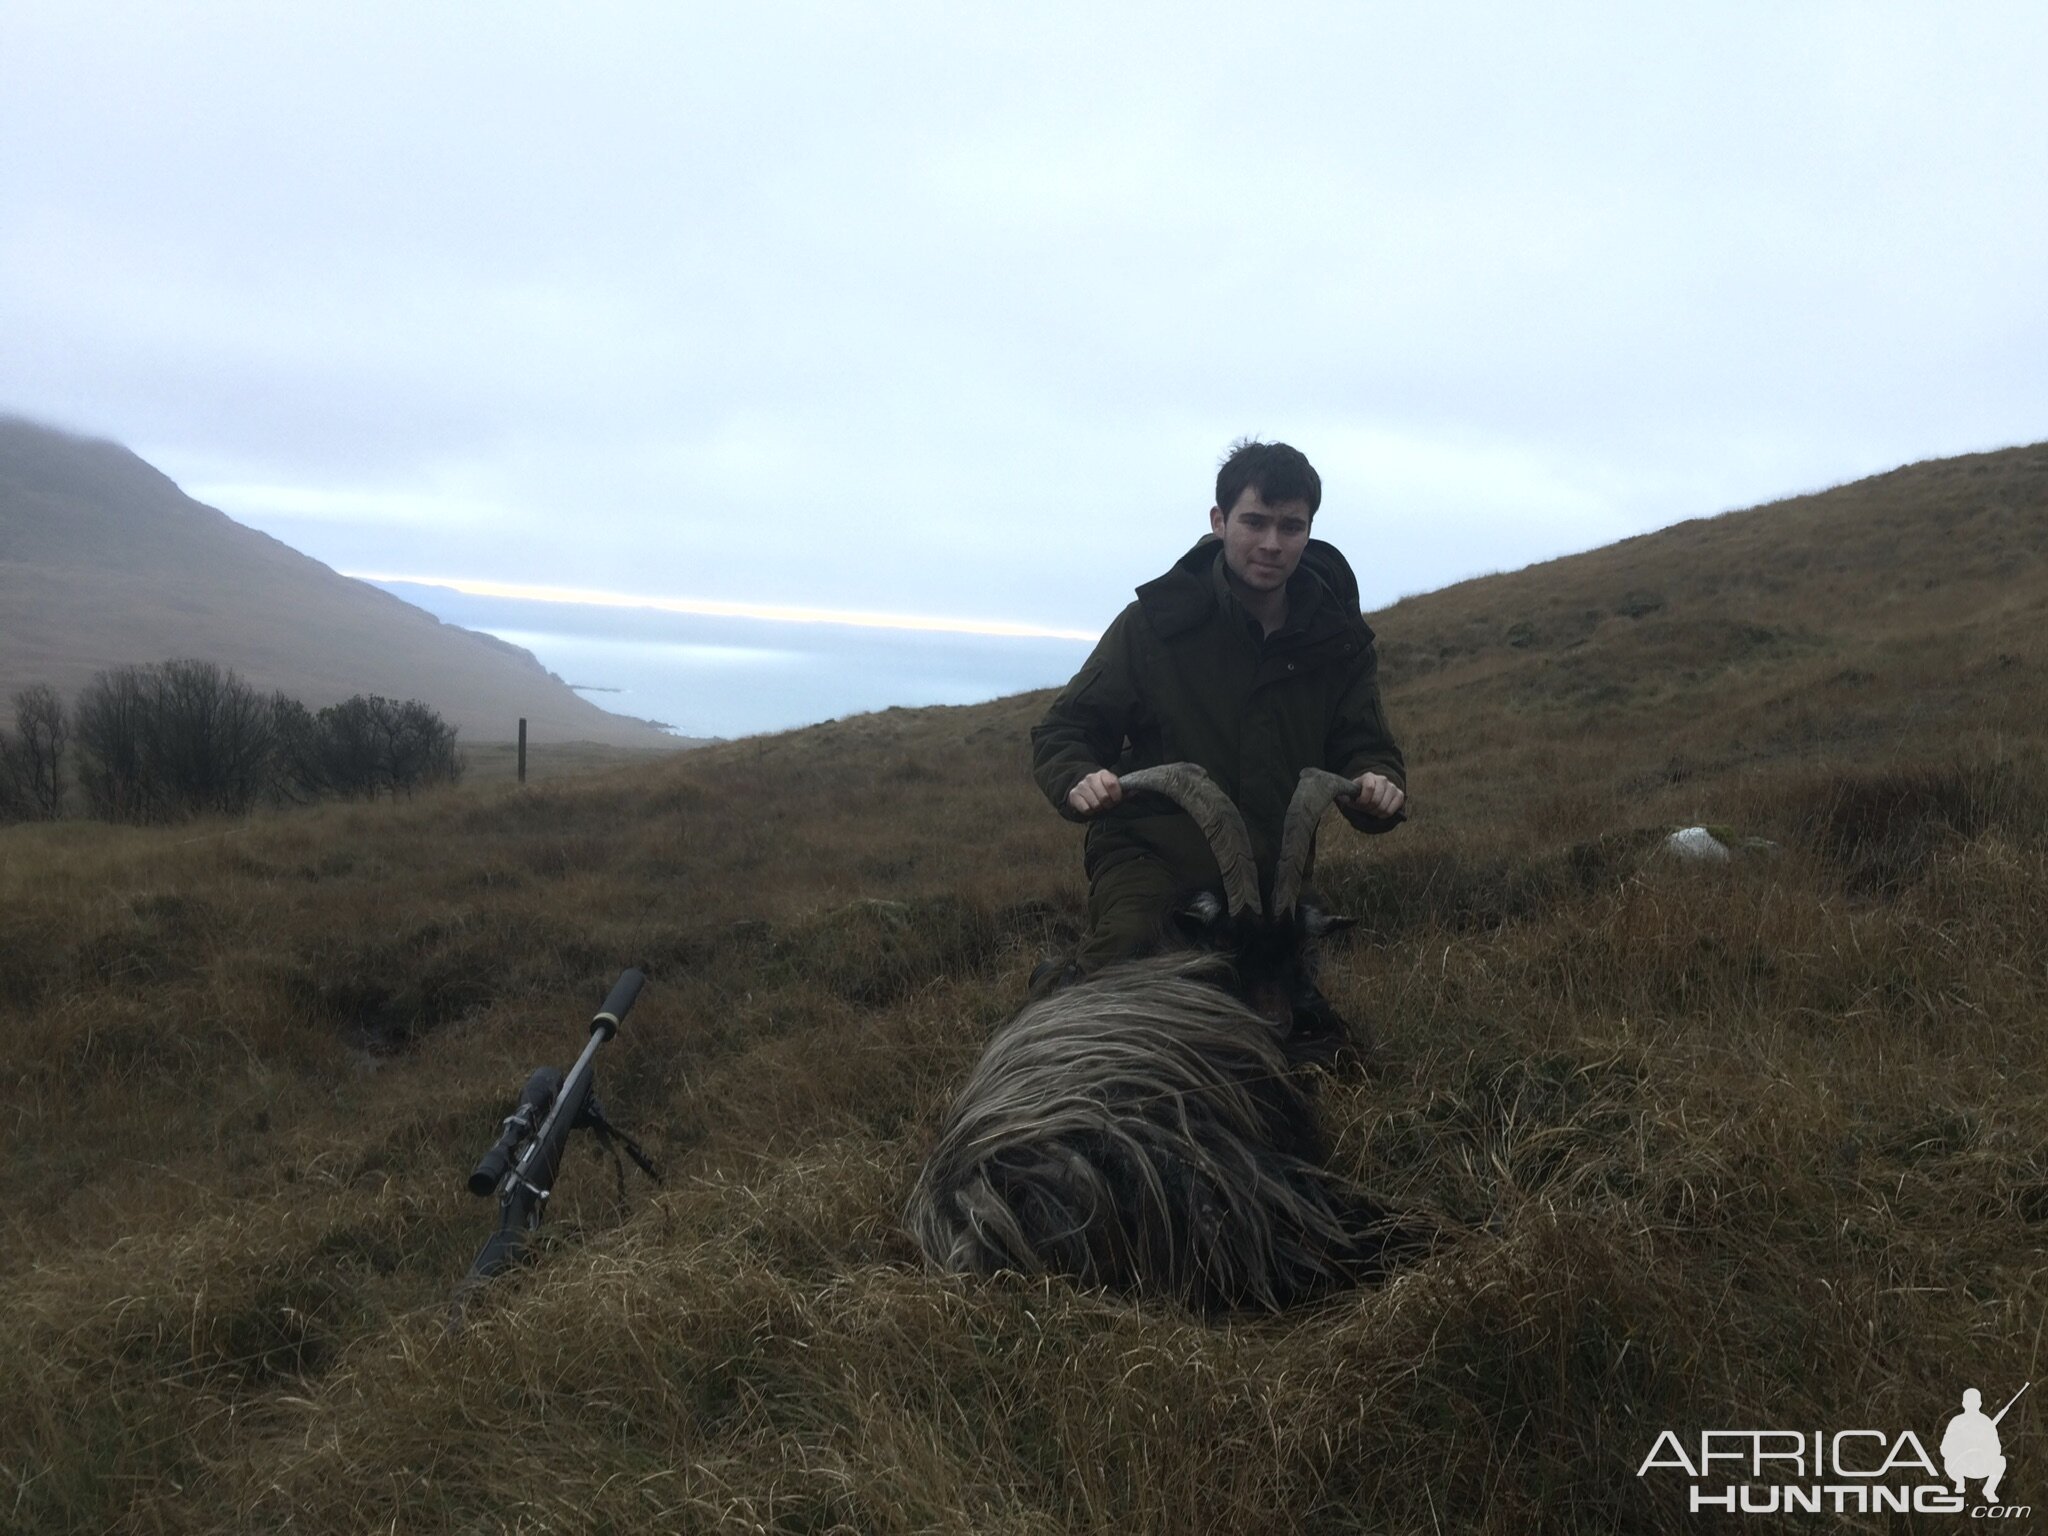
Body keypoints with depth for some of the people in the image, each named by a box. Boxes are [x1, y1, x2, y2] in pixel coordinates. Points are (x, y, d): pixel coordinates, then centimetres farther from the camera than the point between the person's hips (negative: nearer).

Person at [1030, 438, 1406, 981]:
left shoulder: (1339, 640, 3)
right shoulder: (1155, 621, -5)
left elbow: (1362, 747, 6)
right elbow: (1064, 732, -2)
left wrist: (1378, 783, -20)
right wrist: (1079, 780, -27)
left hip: (1270, 872, 5)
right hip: (1151, 851, -5)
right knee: (1123, 954, -32)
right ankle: (1061, 992, 4)